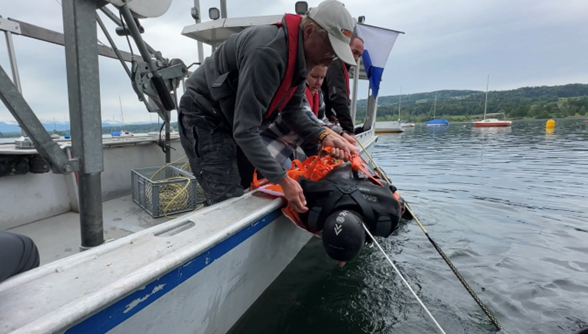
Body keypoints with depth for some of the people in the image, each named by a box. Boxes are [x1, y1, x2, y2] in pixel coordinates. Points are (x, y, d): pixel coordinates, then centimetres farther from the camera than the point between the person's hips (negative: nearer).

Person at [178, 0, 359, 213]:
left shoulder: (300, 55, -3)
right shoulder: (268, 53, -33)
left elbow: (291, 110, 3)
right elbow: (244, 130, -34)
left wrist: (323, 137, -13)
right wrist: (283, 180, -33)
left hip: (233, 119, 9)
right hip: (203, 117, -9)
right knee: (230, 201, -14)